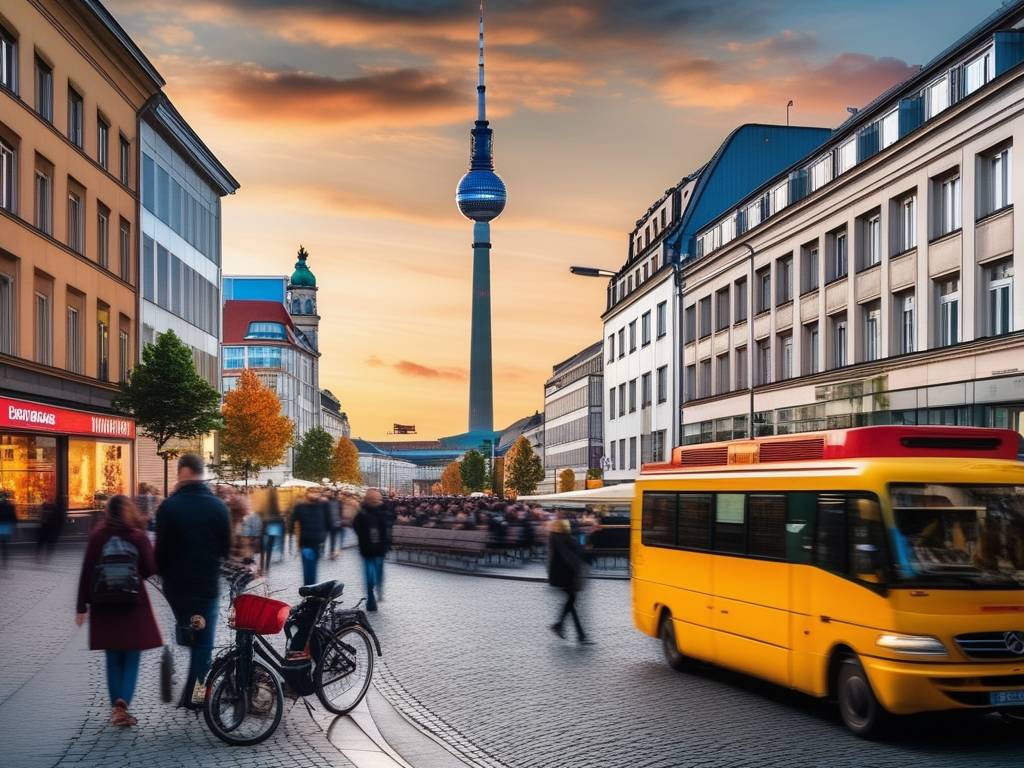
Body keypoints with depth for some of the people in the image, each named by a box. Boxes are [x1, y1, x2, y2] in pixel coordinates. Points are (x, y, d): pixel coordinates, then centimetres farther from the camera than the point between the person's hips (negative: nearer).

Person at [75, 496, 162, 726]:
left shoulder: (97, 536, 0)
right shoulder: (138, 536, -3)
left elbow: (86, 572, -1)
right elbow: (150, 569, -5)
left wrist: (82, 606, 2)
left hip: (104, 605, 2)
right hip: (134, 603, -2)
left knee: (113, 659, 13)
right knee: (131, 659, 5)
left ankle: (116, 707, 10)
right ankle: (123, 701, -13)